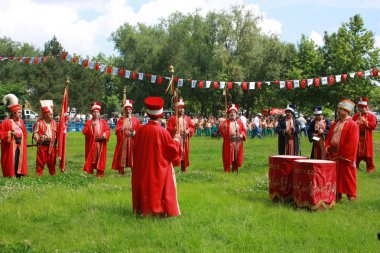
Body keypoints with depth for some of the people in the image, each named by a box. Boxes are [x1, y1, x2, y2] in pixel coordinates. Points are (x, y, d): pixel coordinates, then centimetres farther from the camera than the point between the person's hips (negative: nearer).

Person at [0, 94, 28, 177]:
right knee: (11, 163, -5)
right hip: (11, 147, -6)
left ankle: (19, 176, 17)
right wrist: (10, 133, -20)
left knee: (20, 162, 9)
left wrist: (23, 141, 9)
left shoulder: (21, 121, 9)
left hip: (20, 147, 6)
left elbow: (24, 132, 21)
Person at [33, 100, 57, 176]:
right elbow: (35, 134, -6)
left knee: (52, 161, 11)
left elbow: (56, 133, 13)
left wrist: (55, 142, 0)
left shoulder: (54, 122, 10)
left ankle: (53, 174, 21)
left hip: (52, 146, 4)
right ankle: (38, 175, 7)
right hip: (42, 146, -4)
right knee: (41, 161, 0)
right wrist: (41, 138, -19)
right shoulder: (39, 123, -5)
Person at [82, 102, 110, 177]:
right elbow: (84, 132, -7)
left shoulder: (103, 122, 11)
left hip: (101, 143, 2)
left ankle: (99, 173, 7)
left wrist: (104, 136, -14)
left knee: (100, 158, 2)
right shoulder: (89, 122, 3)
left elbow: (107, 130, 5)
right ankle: (90, 172, 4)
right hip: (92, 144, -2)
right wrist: (91, 126, -21)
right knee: (91, 157, -1)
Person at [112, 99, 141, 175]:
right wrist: (121, 129, -21)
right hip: (122, 141, 0)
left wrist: (134, 133, -12)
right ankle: (121, 171, 6)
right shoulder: (121, 120, 6)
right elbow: (117, 131, -2)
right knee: (122, 155, -1)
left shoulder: (135, 120, 7)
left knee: (133, 156, -1)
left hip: (132, 141, 0)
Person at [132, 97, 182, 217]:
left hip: (143, 168, 4)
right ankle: (161, 210, 6)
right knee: (160, 188, 6)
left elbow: (135, 149, 7)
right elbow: (173, 150, -9)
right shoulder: (162, 131, -17)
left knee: (145, 186, 14)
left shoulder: (141, 130, -6)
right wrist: (176, 140, 9)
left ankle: (144, 209, 19)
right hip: (160, 168, -4)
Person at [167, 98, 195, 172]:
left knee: (184, 153, 7)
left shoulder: (187, 118, 11)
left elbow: (191, 127, 10)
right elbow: (169, 128, -6)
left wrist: (188, 130, -10)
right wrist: (174, 129, -25)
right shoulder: (172, 118, -1)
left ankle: (183, 168, 17)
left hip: (184, 140, 4)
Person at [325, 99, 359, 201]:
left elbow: (353, 143, -15)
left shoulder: (352, 125, -10)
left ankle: (351, 196, 10)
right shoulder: (335, 123, 12)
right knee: (335, 176, 11)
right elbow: (329, 138, 15)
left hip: (344, 157, -7)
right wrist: (327, 148, 0)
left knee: (347, 177, 1)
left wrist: (345, 156, -18)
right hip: (333, 155, 7)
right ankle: (337, 195, 20)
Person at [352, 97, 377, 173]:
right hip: (357, 138, 2)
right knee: (357, 153, 3)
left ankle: (370, 168, 8)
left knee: (367, 153, -1)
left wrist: (365, 121, -17)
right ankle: (355, 166, 13)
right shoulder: (356, 116, 10)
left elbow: (373, 126, -8)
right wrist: (356, 122, -14)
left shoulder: (371, 116, 2)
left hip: (366, 139, -2)